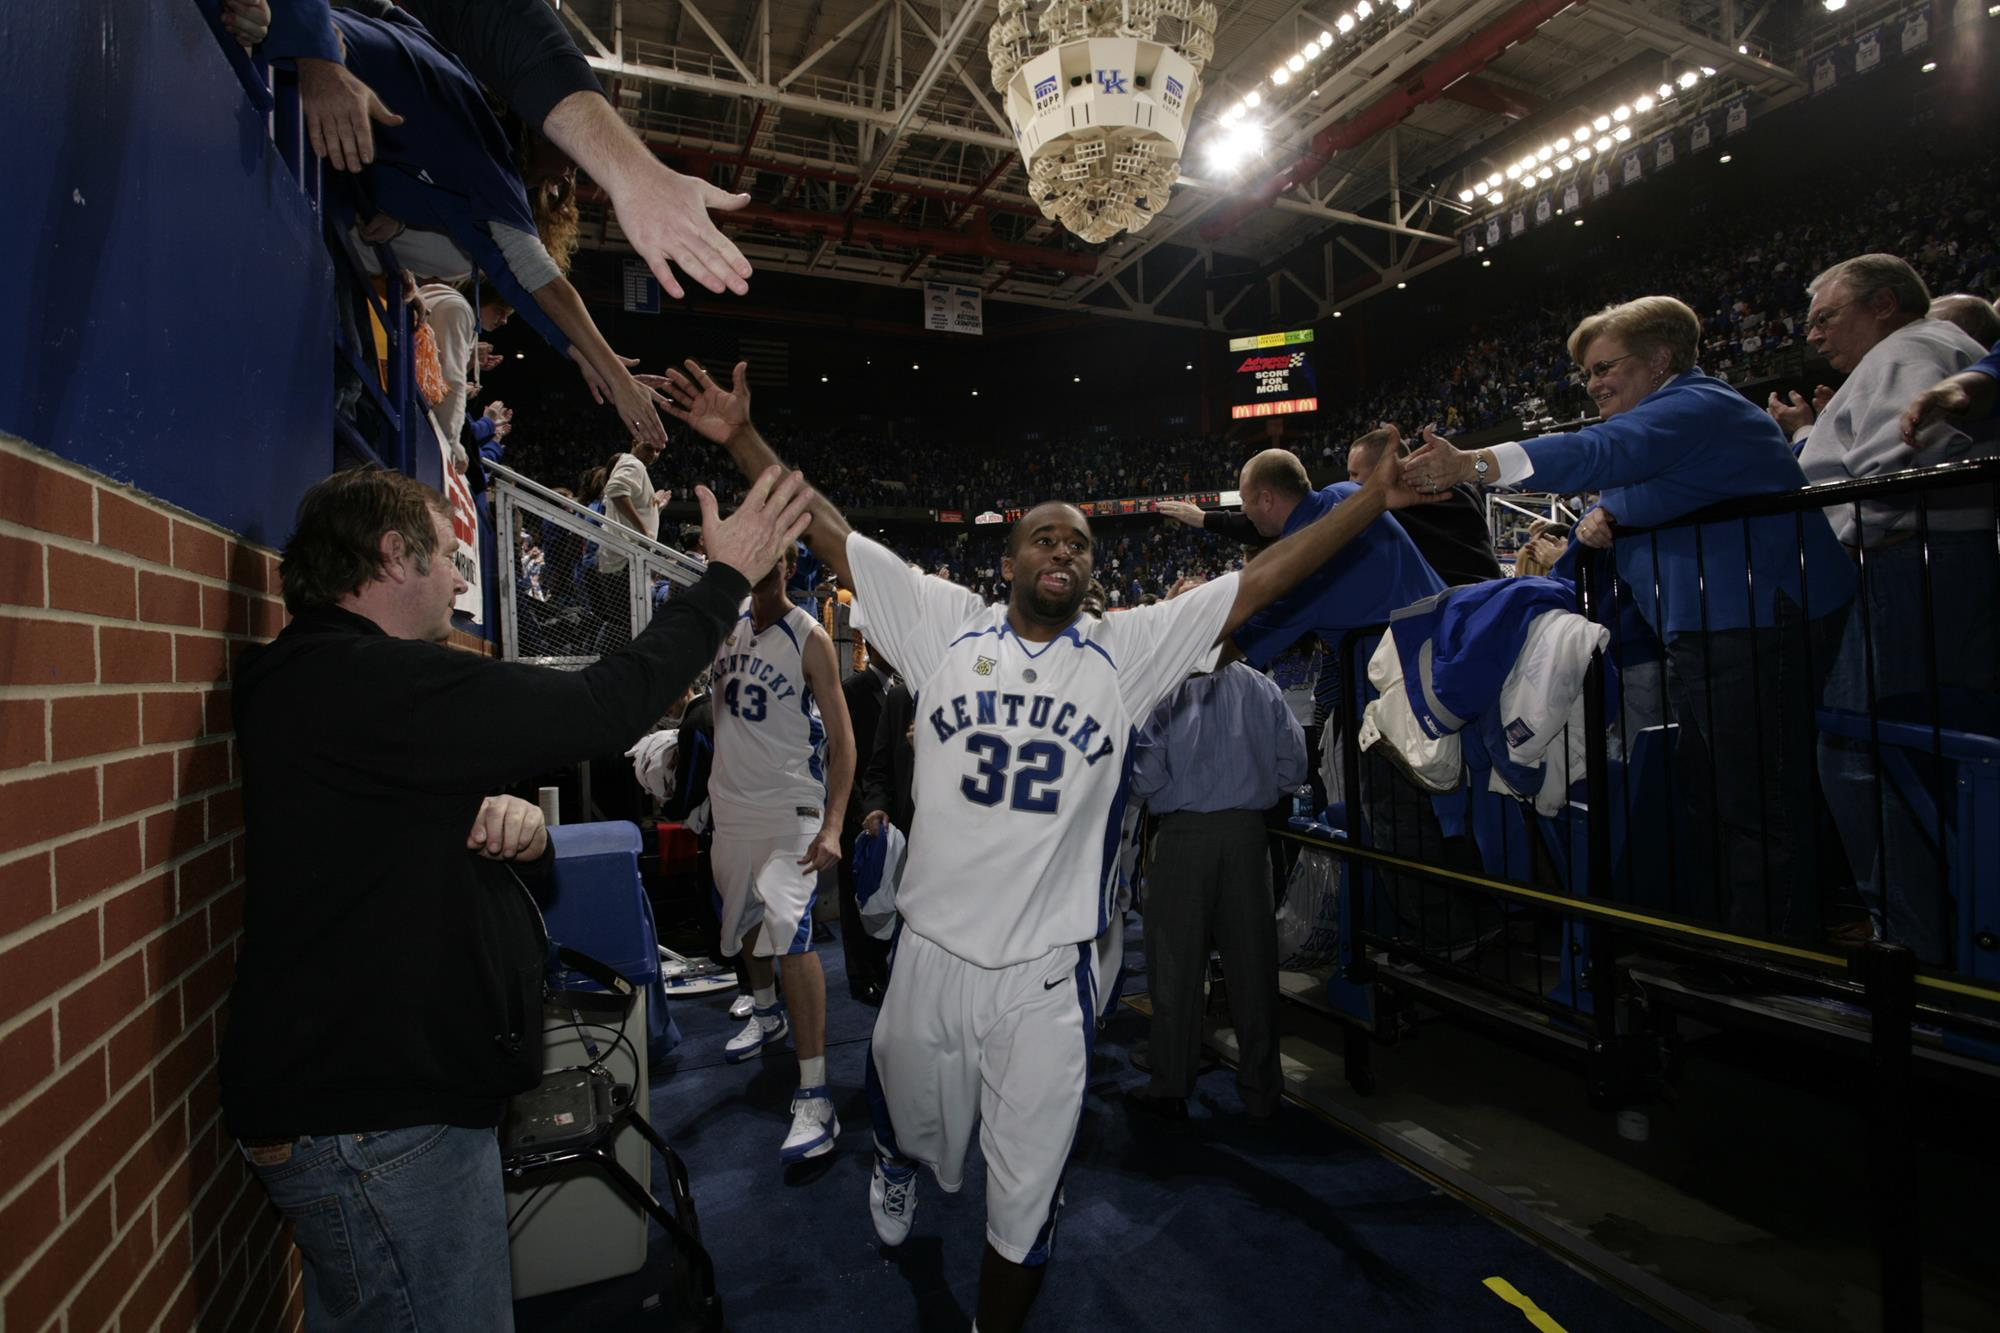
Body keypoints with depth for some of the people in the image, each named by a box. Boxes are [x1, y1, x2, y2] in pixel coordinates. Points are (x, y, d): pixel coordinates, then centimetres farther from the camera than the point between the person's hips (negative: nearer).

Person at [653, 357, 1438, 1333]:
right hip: (932, 951, 1)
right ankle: (897, 1162, 64)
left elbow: (1258, 583, -3)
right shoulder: (947, 626, -1)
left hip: (1049, 972, 0)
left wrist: (1372, 499, -8)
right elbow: (830, 536, -3)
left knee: (1026, 1192, 15)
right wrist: (744, 439, -9)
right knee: (913, 1123, 26)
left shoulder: (1128, 649, 0)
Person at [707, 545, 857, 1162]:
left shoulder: (808, 637, -12)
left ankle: (814, 1098, -13)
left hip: (790, 806, -7)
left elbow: (842, 736, -14)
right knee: (746, 915, 22)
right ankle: (766, 1013, 49)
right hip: (731, 798, 7)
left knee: (789, 931, -18)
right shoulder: (726, 620, 6)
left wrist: (832, 826, -23)